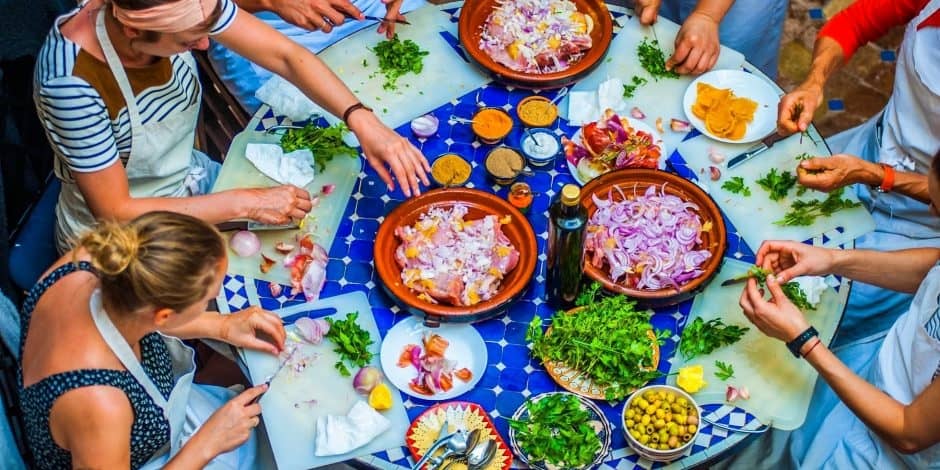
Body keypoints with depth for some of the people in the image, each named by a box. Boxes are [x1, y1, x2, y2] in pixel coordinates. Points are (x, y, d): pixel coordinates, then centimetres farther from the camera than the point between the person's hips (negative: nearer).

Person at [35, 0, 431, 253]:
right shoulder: (71, 79, -35)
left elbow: (285, 55, -14)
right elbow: (115, 212, -27)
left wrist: (361, 120, -29)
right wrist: (246, 203, -27)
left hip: (187, 181, 6)